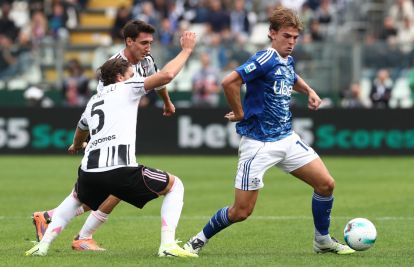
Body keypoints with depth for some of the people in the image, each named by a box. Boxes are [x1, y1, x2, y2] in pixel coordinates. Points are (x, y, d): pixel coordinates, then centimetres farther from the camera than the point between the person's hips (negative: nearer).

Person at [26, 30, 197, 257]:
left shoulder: (93, 101, 30)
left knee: (76, 198, 40)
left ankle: (43, 244, 27)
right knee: (175, 186, 12)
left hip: (89, 170, 6)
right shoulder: (126, 88, 11)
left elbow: (81, 130, 53)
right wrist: (186, 50, 10)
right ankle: (168, 244, -5)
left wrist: (76, 145, 75)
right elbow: (166, 75, -3)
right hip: (120, 169, -6)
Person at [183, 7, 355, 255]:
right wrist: (240, 114, -16)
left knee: (326, 183, -1)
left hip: (287, 139, 7)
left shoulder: (288, 61, 8)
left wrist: (309, 91, 15)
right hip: (258, 143, -7)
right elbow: (229, 82, -29)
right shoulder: (267, 59, -18)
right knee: (241, 212, -4)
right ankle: (199, 240, 19)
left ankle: (323, 240, 18)